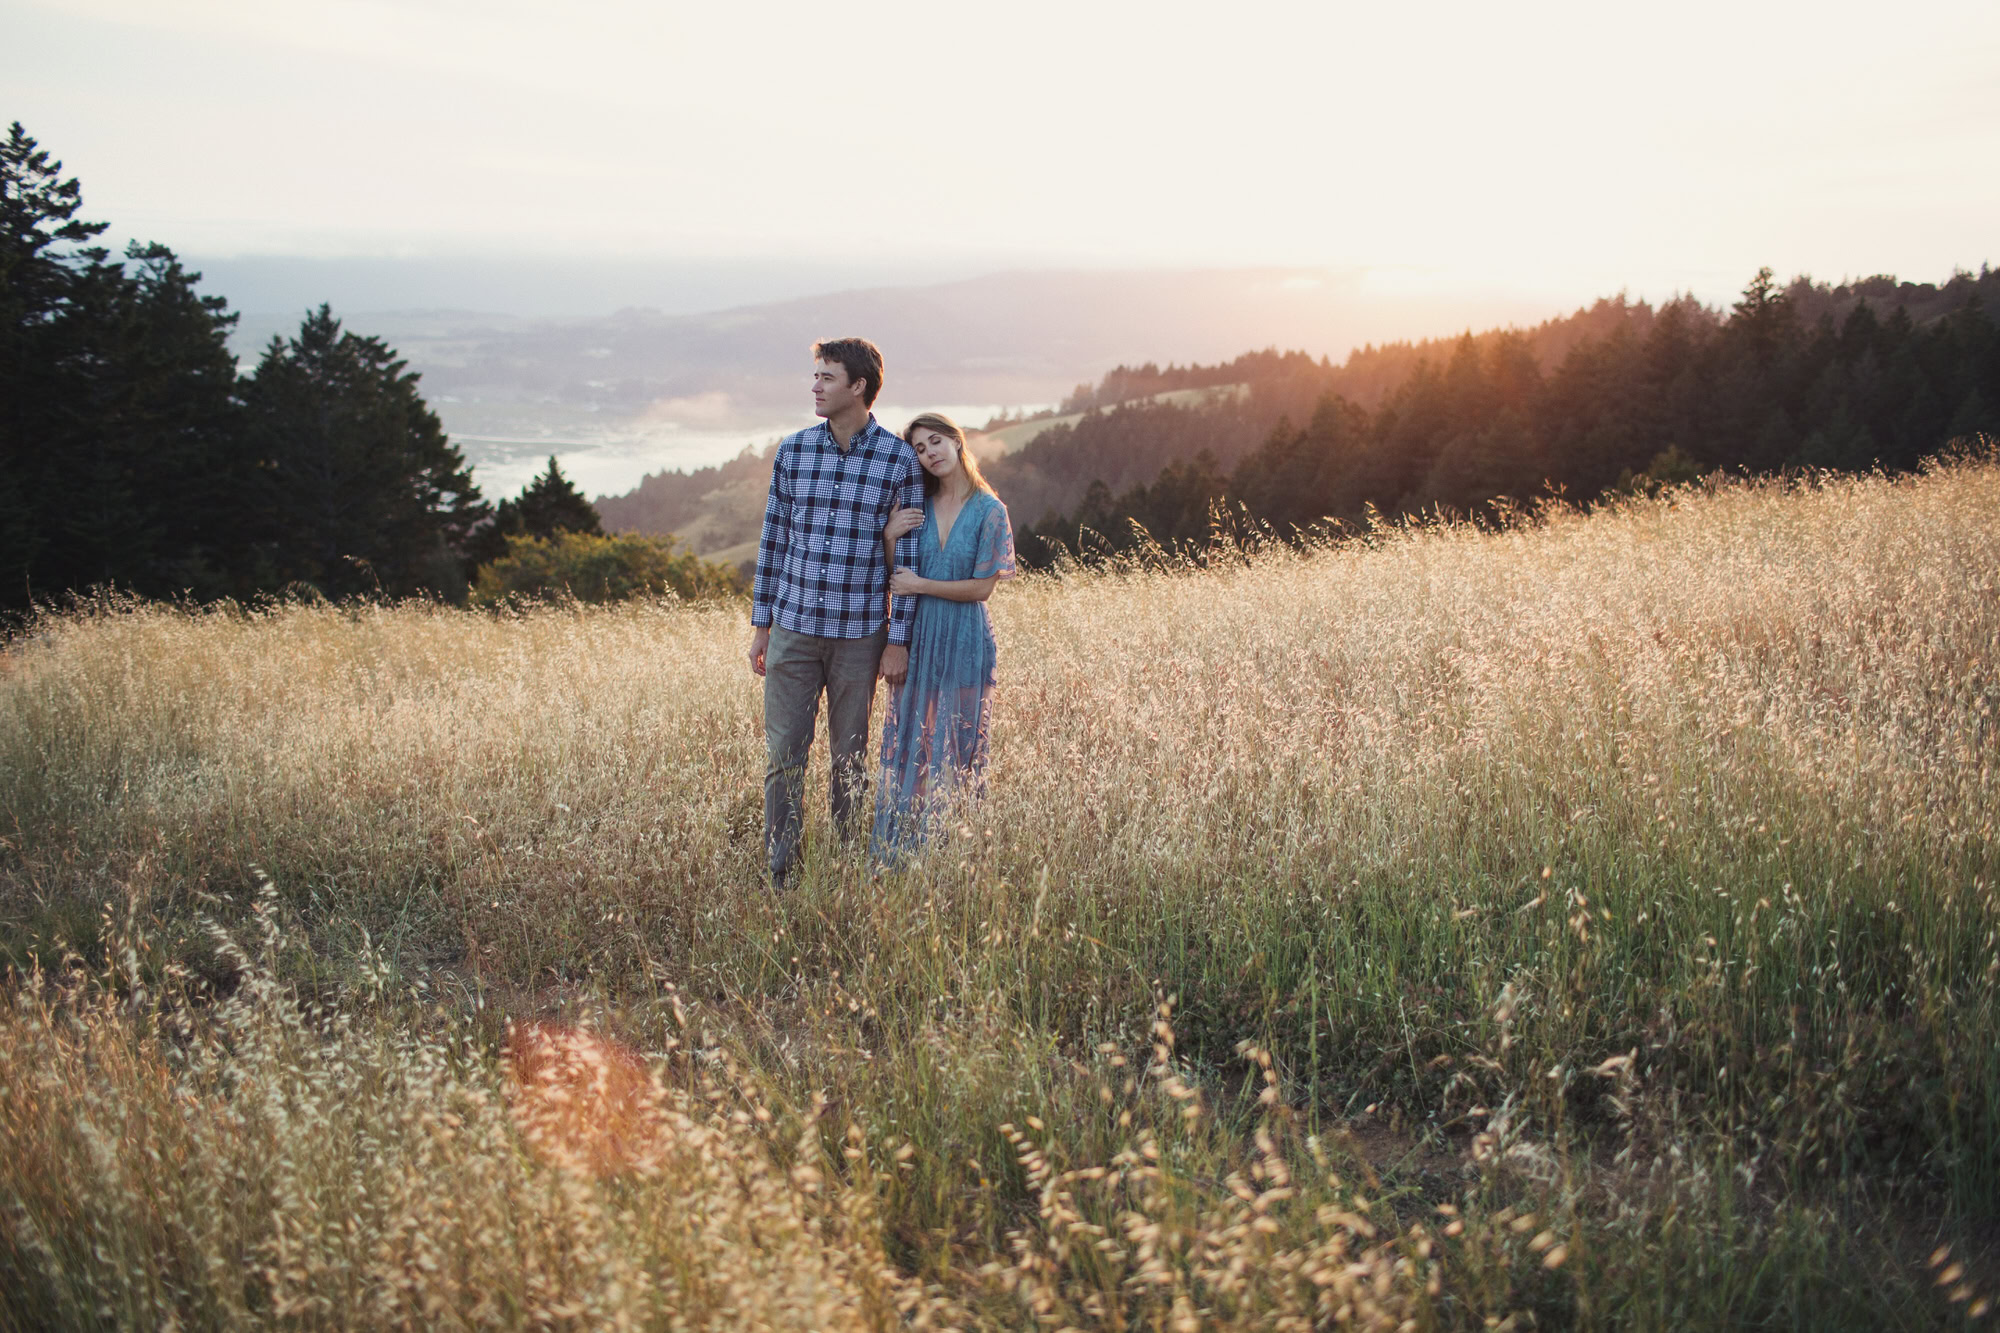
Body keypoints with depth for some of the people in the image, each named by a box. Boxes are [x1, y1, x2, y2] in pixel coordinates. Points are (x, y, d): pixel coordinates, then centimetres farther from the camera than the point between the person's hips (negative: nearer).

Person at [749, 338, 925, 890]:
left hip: (859, 635, -2)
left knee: (850, 759, 9)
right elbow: (773, 539, 10)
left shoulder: (900, 461, -4)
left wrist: (898, 641, -4)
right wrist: (761, 624, 8)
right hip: (793, 629, 2)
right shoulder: (792, 451, 4)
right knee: (784, 755, 2)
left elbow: (909, 556, -1)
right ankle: (777, 878, 10)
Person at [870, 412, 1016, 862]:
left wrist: (920, 585, -10)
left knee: (958, 749, 3)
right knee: (907, 745, 3)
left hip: (964, 643, -3)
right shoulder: (915, 507, 7)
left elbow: (983, 588, -8)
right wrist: (889, 538, -9)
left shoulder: (989, 511, -4)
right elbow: (896, 580, 7)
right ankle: (898, 856, 9)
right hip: (917, 639, 3)